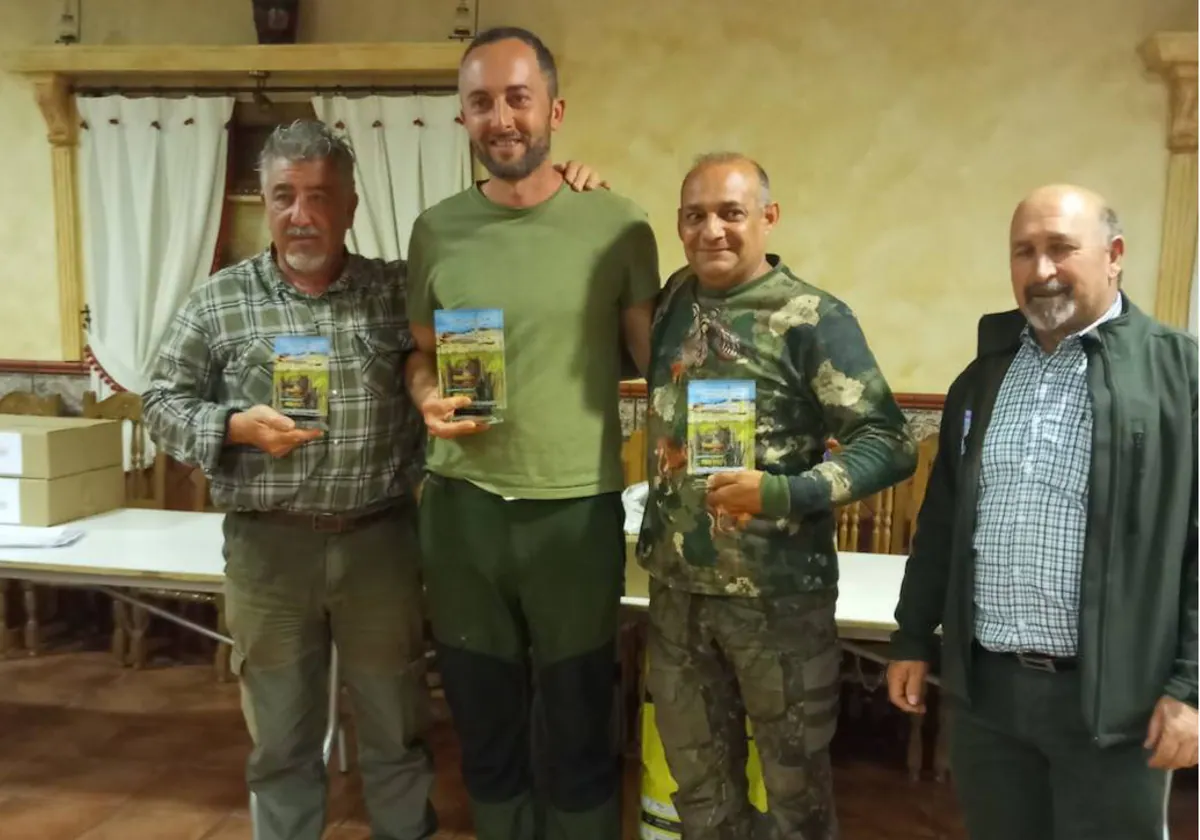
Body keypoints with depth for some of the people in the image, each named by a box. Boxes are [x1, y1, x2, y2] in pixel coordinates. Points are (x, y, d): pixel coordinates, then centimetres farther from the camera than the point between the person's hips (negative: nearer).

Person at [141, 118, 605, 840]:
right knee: (282, 738, 15)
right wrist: (237, 426, -14)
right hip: (269, 546, 0)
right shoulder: (220, 301, 2)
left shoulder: (400, 288, 3)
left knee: (397, 729, 15)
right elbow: (164, 403, 5)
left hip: (382, 541, 1)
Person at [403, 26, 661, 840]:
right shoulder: (437, 229, 3)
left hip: (577, 506, -2)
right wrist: (428, 397, -9)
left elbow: (656, 357, 2)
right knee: (484, 722, 19)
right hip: (462, 504, 3)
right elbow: (420, 352, 12)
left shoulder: (617, 224, -5)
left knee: (580, 729, 14)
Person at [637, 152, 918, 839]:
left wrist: (785, 494, -29)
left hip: (780, 594, -4)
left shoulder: (813, 319, -12)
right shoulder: (674, 300, 3)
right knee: (698, 783, 21)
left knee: (796, 784, 16)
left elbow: (891, 444, -15)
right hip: (676, 589, 5)